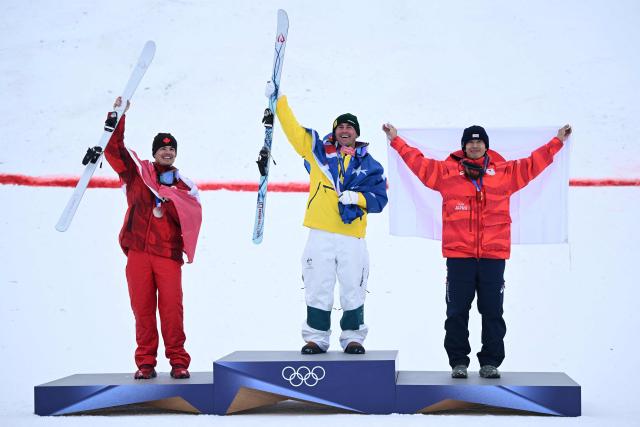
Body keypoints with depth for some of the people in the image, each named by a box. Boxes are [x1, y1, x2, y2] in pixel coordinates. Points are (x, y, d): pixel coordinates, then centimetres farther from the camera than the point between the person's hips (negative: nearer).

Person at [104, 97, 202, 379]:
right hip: (138, 251, 0)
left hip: (168, 253, 0)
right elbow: (114, 148, 3)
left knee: (171, 308, -6)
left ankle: (178, 361, 3)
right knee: (142, 308, 2)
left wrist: (168, 201, -9)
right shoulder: (137, 173, 11)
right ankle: (145, 363, 9)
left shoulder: (184, 187, 11)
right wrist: (118, 117, -4)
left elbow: (191, 219, 1)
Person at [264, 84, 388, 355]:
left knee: (353, 290, 1)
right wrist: (279, 100, 6)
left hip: (353, 236, 0)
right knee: (317, 289, 1)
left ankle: (353, 338, 14)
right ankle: (316, 338, 10)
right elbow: (293, 128, 10)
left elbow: (380, 198, 7)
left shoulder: (369, 164, 12)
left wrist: (357, 197, -9)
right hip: (320, 234, 0)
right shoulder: (318, 151, 12)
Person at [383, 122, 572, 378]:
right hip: (458, 254, -1)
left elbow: (532, 164, 18)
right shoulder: (447, 170, 8)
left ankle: (490, 362, 12)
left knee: (492, 312, 4)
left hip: (493, 255, 1)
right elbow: (419, 162, 12)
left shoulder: (504, 171, 11)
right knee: (457, 311, 2)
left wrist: (557, 142, 20)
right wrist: (396, 140, 13)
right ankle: (458, 362, 10)